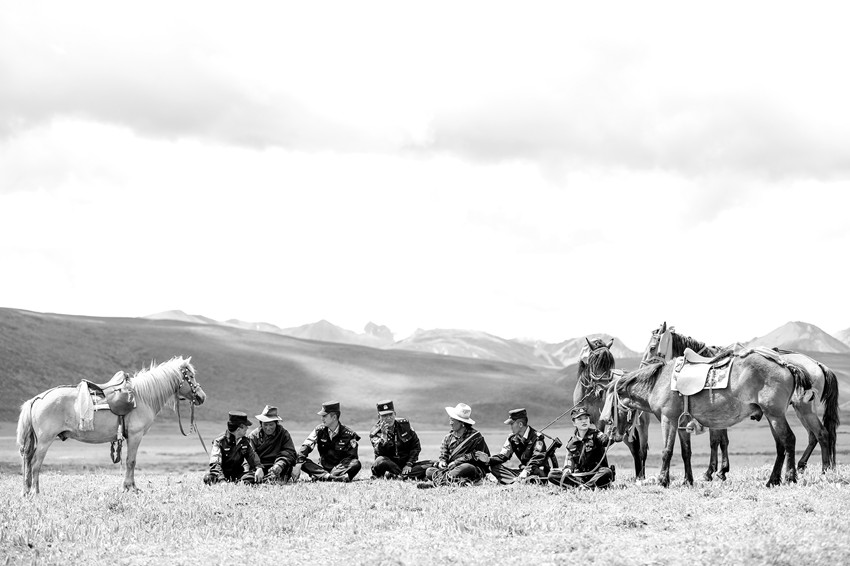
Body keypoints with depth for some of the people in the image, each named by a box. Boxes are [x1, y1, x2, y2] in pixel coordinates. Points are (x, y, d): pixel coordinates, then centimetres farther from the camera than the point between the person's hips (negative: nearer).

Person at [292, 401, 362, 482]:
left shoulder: (348, 434, -6)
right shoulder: (319, 430, 0)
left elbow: (351, 457, -11)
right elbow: (306, 446, -13)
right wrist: (298, 465, -29)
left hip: (341, 468, -2)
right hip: (323, 468, 2)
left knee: (356, 464, -32)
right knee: (303, 462, -22)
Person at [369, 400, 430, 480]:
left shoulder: (404, 424, 4)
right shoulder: (375, 432, -3)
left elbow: (416, 446, 5)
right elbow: (380, 453, -20)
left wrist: (409, 464, -7)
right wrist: (383, 435, -32)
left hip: (406, 464, 3)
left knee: (431, 464, -22)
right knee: (380, 460, -37)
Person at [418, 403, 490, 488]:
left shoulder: (475, 436, 1)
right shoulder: (449, 437, 17)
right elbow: (443, 455, 15)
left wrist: (457, 461, -13)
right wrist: (442, 461, -8)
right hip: (451, 468, 5)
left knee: (466, 468, -39)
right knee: (429, 471, -16)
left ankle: (437, 481, -49)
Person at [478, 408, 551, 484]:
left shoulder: (537, 438, -15)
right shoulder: (512, 439, 7)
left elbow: (536, 461, -24)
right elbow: (503, 456, 6)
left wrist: (523, 475, -37)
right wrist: (488, 459, -14)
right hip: (523, 470, 7)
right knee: (494, 467, -9)